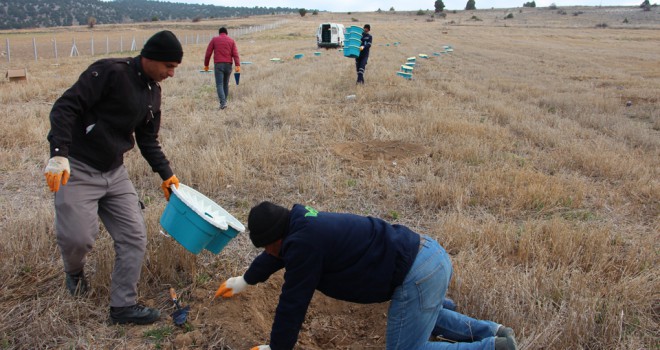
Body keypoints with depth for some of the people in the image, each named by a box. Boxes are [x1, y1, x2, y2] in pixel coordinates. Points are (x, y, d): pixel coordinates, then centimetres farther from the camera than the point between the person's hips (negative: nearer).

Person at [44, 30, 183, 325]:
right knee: (79, 237, -13)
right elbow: (65, 107, -21)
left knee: (134, 236, 1)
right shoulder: (110, 72, -16)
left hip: (115, 172, 8)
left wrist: (166, 174, 11)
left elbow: (148, 139, 18)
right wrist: (59, 154, -32)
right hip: (77, 168, -7)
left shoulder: (153, 91, 9)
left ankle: (123, 305, 13)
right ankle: (74, 272, 25)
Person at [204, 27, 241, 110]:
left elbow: (208, 53, 4)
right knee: (226, 84, 16)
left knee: (219, 85, -5)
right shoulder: (231, 41, 10)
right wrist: (238, 65, -11)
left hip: (218, 65, -2)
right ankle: (224, 101, 22)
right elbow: (235, 54, -3)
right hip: (228, 65, 2)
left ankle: (223, 103, -21)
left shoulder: (214, 39, 7)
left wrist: (206, 65, 12)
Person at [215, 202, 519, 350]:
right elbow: (275, 258, 33)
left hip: (418, 275, -10)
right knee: (421, 314, 35)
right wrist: (244, 281, 48)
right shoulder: (302, 223, 14)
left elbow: (292, 305, -8)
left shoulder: (302, 244, -16)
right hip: (430, 254, 10)